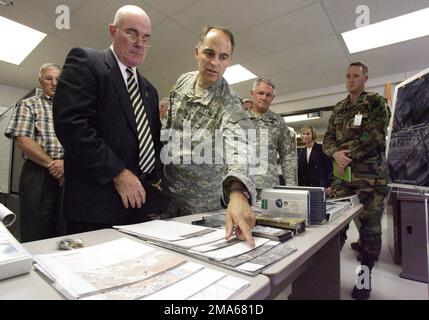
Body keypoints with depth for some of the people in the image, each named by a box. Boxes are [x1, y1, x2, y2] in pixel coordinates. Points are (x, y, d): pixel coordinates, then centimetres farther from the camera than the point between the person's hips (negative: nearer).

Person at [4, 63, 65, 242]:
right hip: (37, 175, -2)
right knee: (34, 236, 2)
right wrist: (52, 164, -11)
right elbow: (22, 140, -4)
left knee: (64, 234, 8)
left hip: (69, 175, 3)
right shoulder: (28, 105, 9)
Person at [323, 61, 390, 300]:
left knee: (370, 227, 3)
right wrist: (336, 154, -11)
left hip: (371, 175, -3)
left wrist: (347, 154, -12)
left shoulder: (377, 103, 3)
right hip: (342, 173, 4)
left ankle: (364, 277, 20)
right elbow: (328, 138, 9)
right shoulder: (338, 109, 17)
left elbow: (374, 136, -11)